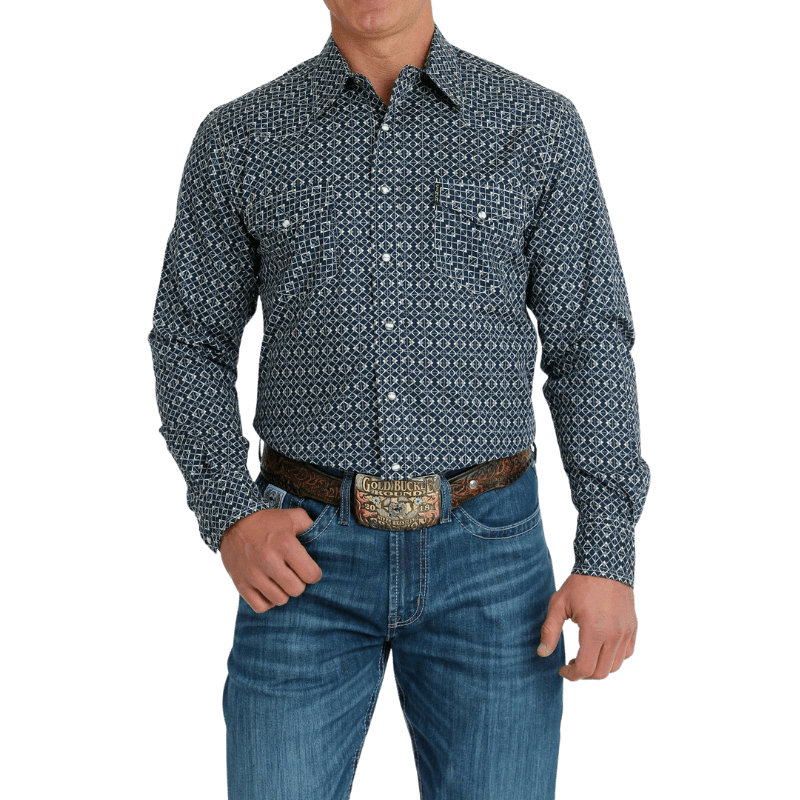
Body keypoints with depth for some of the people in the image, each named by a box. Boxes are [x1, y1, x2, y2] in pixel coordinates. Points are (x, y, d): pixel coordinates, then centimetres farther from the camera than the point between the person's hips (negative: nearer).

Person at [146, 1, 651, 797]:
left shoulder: (542, 128, 1)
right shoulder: (237, 139, 2)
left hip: (486, 550, 0)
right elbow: (191, 345, 7)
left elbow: (590, 348, -1)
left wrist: (609, 560, -9)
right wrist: (230, 518, -10)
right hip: (308, 559, 0)